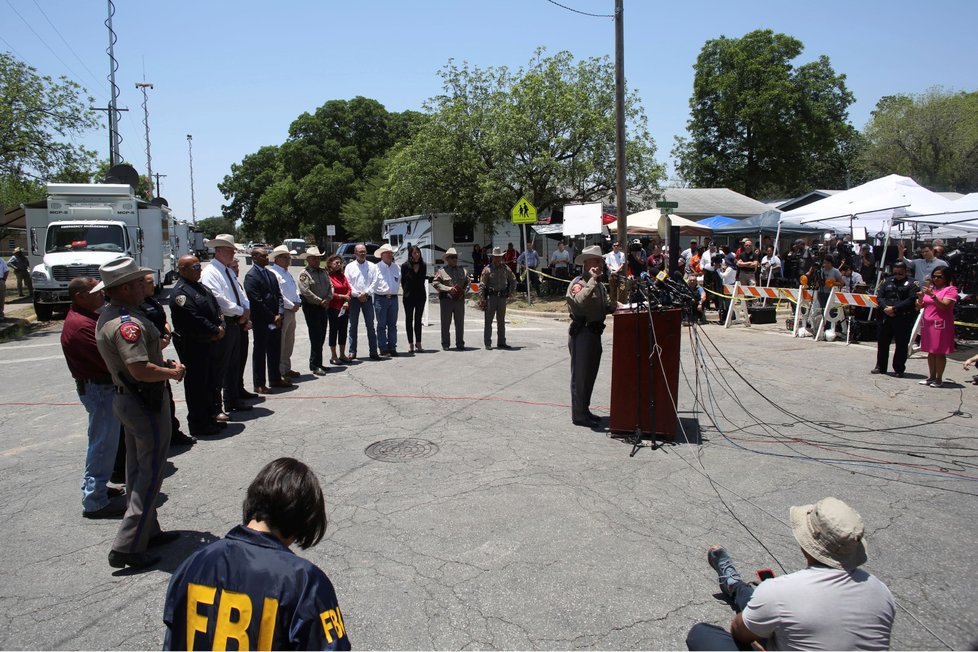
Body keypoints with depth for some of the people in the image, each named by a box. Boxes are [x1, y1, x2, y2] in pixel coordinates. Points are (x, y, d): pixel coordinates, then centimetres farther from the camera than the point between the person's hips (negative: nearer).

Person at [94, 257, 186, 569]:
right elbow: (141, 369, -31)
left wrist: (164, 362, 6)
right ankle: (127, 547, 1)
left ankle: (148, 531, 31)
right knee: (150, 473, -2)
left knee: (138, 469, 18)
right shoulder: (127, 323, -24)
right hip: (146, 401, -11)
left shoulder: (108, 316, 9)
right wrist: (172, 372, -14)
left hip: (127, 398, 11)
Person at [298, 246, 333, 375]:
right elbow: (306, 292, -16)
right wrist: (320, 301, -13)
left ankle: (316, 363, 20)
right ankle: (315, 365, -5)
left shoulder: (323, 272, 15)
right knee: (316, 336, -9)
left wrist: (327, 299, -6)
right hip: (311, 307, -7)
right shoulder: (304, 274, -7)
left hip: (323, 307, 7)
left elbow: (330, 286, 11)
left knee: (321, 336, 10)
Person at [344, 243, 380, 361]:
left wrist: (365, 293, -10)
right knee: (353, 326, 3)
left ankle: (373, 352, 3)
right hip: (354, 299, 0)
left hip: (367, 298, 0)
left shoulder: (372, 266, 8)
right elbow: (347, 283, -1)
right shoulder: (350, 266, 5)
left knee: (370, 326, 1)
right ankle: (352, 352, 9)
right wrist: (357, 294, -11)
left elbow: (374, 282, 1)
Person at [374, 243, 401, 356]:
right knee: (382, 325, 0)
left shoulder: (397, 267, 11)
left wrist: (395, 291, 12)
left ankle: (392, 348, 13)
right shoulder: (376, 267, -2)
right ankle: (383, 349, 4)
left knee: (392, 324, 7)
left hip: (393, 298, 4)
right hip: (380, 298, -4)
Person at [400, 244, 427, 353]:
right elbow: (403, 281, 0)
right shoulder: (405, 266, -7)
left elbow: (423, 279, 9)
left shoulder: (423, 265, 2)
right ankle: (411, 344, 8)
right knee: (409, 319, 4)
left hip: (421, 295, 3)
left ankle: (418, 343, 13)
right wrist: (406, 292, 2)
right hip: (409, 296, -3)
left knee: (418, 320, 8)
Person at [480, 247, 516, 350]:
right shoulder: (487, 270, -5)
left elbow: (513, 280, 23)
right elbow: (482, 285, -7)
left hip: (502, 297, 4)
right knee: (488, 321, -3)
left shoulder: (506, 269, 8)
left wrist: (511, 291, 12)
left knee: (501, 321, 11)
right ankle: (487, 343, 1)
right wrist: (481, 299, -14)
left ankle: (501, 342, 19)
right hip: (491, 297, -4)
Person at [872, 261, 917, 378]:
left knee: (901, 345, 1)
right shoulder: (888, 282, 14)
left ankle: (899, 369, 11)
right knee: (882, 342, 10)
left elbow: (911, 300, -11)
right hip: (885, 317, 4)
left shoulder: (910, 285, 1)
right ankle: (881, 367, 21)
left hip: (903, 319, -4)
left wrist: (894, 308, -18)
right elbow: (879, 296, 7)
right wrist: (885, 307, -11)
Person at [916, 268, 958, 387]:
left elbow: (944, 306, -17)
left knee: (940, 353, -3)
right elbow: (919, 306, 12)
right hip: (927, 324, 6)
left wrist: (932, 295, -22)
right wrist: (920, 297, -7)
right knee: (930, 352, 10)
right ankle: (931, 377, 17)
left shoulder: (951, 289, -3)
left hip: (941, 325, -6)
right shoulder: (929, 288, 14)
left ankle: (939, 379, 4)